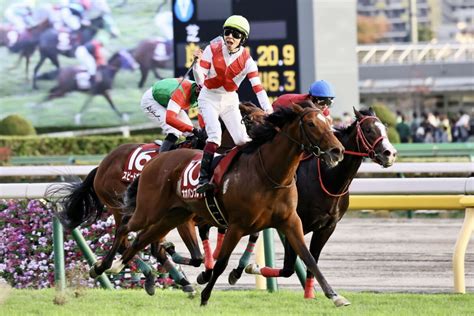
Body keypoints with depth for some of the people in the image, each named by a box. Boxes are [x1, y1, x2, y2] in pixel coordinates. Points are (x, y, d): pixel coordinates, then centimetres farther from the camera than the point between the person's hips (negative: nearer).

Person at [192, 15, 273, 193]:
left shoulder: (246, 59, -11)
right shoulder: (212, 50, -13)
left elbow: (257, 86, -20)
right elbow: (200, 81, -15)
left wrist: (268, 109, -31)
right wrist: (197, 63, -34)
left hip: (230, 100, 3)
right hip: (209, 98, -2)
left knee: (242, 139, -7)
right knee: (215, 133, -25)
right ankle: (203, 178, -27)